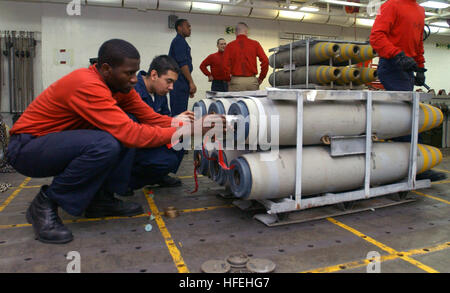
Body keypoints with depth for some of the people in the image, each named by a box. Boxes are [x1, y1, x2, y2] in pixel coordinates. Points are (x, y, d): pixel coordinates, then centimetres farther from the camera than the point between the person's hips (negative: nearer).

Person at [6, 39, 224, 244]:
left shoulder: (119, 84, -2)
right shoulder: (87, 85, -29)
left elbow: (150, 116, -4)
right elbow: (130, 134, -35)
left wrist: (187, 124, -18)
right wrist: (185, 131, -32)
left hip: (59, 141, 9)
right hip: (26, 148, -9)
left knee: (123, 132, -4)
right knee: (106, 145, -32)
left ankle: (101, 199, 2)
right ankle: (45, 204, -12)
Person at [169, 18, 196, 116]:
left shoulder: (181, 41, 23)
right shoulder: (179, 41, -8)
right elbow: (182, 64, -17)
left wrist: (189, 86, 23)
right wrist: (191, 82, -17)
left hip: (180, 84, 10)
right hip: (179, 83, -10)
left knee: (181, 113, 10)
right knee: (179, 113, -11)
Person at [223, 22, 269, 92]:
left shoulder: (230, 46, 3)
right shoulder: (255, 44, 5)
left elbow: (225, 65, -7)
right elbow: (265, 61, -4)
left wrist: (229, 79, 8)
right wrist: (261, 78, 7)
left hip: (236, 81, -1)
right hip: (252, 80, 1)